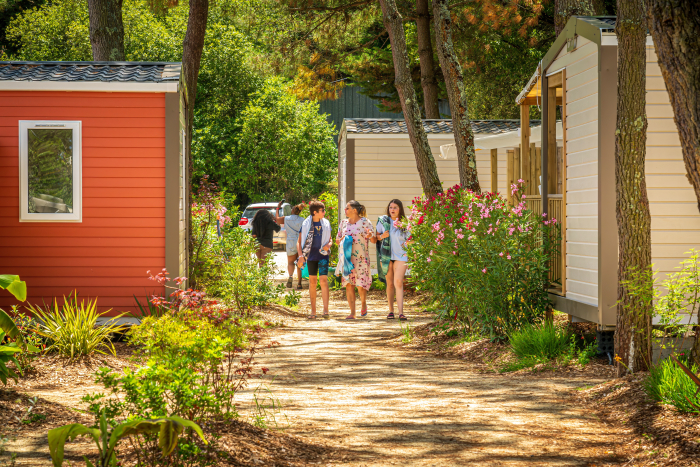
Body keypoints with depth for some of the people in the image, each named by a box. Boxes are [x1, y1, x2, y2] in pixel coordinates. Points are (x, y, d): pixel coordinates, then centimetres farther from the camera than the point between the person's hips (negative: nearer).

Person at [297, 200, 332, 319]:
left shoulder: (326, 223, 6)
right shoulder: (306, 224, 0)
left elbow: (330, 239, 16)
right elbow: (299, 241, 3)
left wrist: (328, 244, -8)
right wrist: (301, 256, -8)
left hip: (323, 255, 0)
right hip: (311, 255, 0)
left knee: (324, 280, -12)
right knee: (312, 282, 5)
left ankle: (325, 310, -14)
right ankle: (313, 311, 12)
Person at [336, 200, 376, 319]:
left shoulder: (365, 222, -2)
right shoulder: (343, 223, 11)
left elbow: (374, 240, -4)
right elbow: (337, 240, 16)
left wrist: (371, 236, -27)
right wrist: (342, 240, -7)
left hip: (361, 258, -4)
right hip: (347, 258, 4)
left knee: (361, 285, -6)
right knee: (349, 284, -2)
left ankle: (363, 304, 24)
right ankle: (352, 312, 2)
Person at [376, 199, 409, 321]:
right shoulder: (383, 220, 5)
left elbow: (408, 241, 11)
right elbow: (376, 236, 10)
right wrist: (382, 236, -10)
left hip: (400, 256, -1)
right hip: (386, 256, 1)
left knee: (398, 282, -14)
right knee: (390, 284, 5)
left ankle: (401, 312, -19)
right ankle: (391, 311, 16)